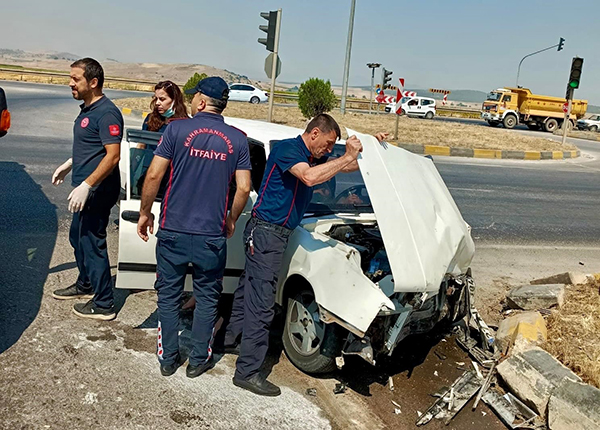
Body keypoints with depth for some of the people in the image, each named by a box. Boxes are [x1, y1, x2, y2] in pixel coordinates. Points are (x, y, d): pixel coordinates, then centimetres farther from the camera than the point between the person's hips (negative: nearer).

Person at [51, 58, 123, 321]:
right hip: (86, 188, 10)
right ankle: (85, 285, 41)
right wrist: (68, 165, 28)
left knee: (92, 243, -3)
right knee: (77, 237, 22)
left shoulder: (106, 113, -20)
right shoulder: (87, 109, 12)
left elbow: (113, 155, -26)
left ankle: (103, 304, 9)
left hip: (98, 190, -10)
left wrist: (86, 185, -29)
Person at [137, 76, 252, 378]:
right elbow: (244, 188, -2)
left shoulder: (177, 129, -5)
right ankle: (199, 360, 24)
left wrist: (145, 213, 5)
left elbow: (154, 175, -8)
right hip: (212, 234, 1)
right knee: (207, 299, 15)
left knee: (169, 296, 14)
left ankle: (168, 358, 24)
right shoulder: (237, 139, 1)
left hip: (174, 231, -1)